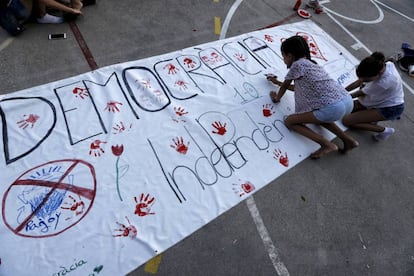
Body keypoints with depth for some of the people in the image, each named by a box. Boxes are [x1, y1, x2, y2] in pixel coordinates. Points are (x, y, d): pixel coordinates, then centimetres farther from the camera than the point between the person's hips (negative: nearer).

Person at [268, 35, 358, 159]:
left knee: (289, 121, 4)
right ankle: (348, 140, 24)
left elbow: (285, 86, 14)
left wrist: (277, 97, 33)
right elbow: (298, 87, 38)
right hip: (347, 101, 9)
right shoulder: (310, 63, 25)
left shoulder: (297, 64, 0)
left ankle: (327, 145, -2)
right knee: (317, 115, 37)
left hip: (333, 108, -9)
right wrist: (277, 82, 47)